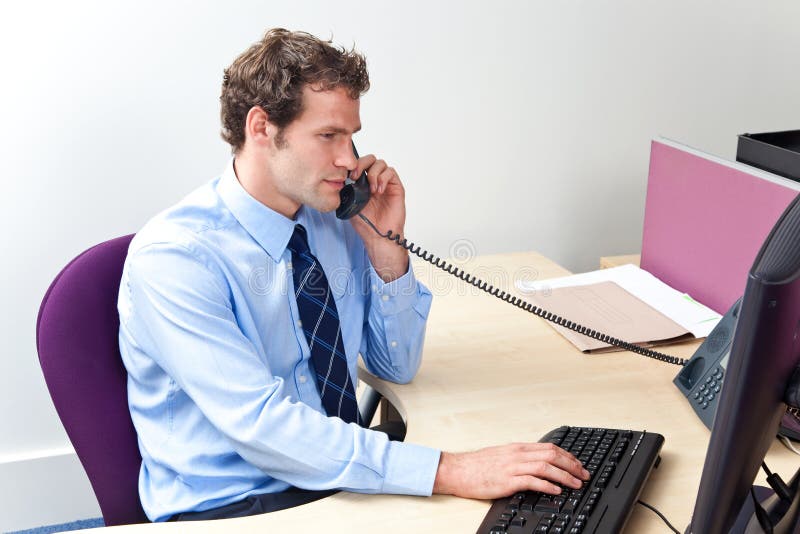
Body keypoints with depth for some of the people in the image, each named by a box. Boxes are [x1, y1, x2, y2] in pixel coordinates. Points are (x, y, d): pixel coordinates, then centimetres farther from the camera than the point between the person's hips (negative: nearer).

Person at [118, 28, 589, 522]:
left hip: (343, 477, 6)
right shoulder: (172, 256, -19)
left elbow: (398, 366, 7)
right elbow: (259, 423, -28)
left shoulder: (336, 221, 0)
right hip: (229, 503, -5)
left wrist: (385, 245, -8)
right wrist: (447, 470, -32)